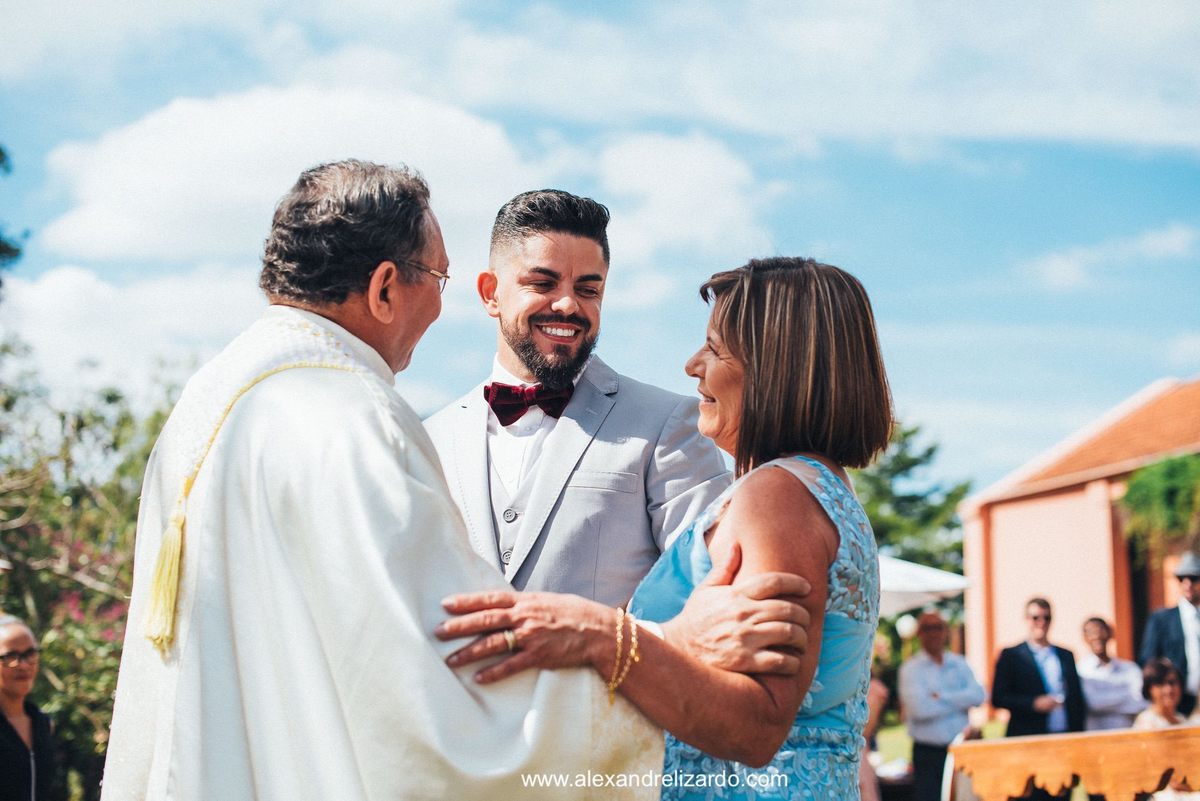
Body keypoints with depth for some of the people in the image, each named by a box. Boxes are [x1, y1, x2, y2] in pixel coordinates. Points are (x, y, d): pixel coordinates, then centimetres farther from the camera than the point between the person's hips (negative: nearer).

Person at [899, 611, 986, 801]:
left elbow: (978, 695, -5)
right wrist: (960, 702, -6)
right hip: (927, 752, -4)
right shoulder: (911, 668, -3)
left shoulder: (959, 664, 10)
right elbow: (918, 707, -17)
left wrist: (941, 698, -14)